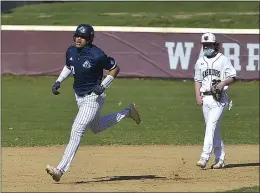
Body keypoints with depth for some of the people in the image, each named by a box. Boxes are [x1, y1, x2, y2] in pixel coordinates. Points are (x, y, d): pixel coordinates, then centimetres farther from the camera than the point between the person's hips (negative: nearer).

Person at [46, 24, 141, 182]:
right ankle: (128, 112, 43)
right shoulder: (71, 52, -3)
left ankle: (61, 169, -19)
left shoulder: (97, 55, -24)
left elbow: (115, 68, -12)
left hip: (93, 98, -9)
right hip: (79, 96, 9)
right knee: (97, 127, 27)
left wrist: (103, 86, -20)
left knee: (76, 132, -16)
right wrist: (58, 81, 4)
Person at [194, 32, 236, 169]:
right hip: (205, 98, 5)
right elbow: (197, 80, 19)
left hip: (219, 98, -5)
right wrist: (198, 95, 4)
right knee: (214, 130, 8)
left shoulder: (223, 60, 1)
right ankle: (220, 159, 14)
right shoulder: (200, 62, 15)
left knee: (211, 126, -17)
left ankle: (204, 158, -25)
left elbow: (232, 78, -1)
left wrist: (223, 83, -21)